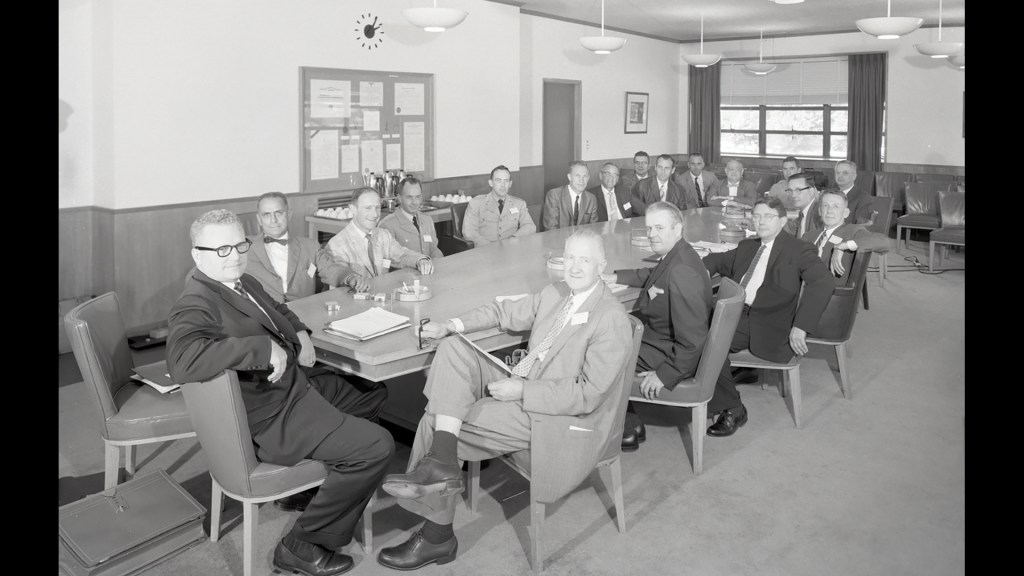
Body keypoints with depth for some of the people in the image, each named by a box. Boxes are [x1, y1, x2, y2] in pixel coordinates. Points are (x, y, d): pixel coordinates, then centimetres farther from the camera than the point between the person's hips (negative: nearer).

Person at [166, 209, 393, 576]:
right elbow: (183, 362, -44)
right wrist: (264, 348, -39)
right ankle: (302, 545, -1)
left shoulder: (243, 282, 8)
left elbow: (276, 308, 28)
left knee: (373, 393, 23)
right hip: (270, 417, -11)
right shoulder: (195, 307, -23)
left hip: (296, 381, 11)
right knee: (376, 447, -17)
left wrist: (299, 332, 7)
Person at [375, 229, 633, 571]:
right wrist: (452, 326, 2)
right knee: (452, 349, -11)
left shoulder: (612, 321, -18)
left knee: (439, 422, -14)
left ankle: (437, 537, -1)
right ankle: (441, 460, -21)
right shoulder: (556, 293, 6)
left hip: (558, 419, -8)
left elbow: (588, 395, -22)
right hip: (519, 385, 8)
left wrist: (522, 390, -23)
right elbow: (506, 313, 16)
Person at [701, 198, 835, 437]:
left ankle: (733, 409, -9)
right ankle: (729, 408, -8)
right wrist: (703, 270, 7)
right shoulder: (747, 247, 21)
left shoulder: (798, 250, -1)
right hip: (737, 316, 6)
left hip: (770, 327, -6)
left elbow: (824, 281, -17)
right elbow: (718, 260, 34)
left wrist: (800, 327, -26)